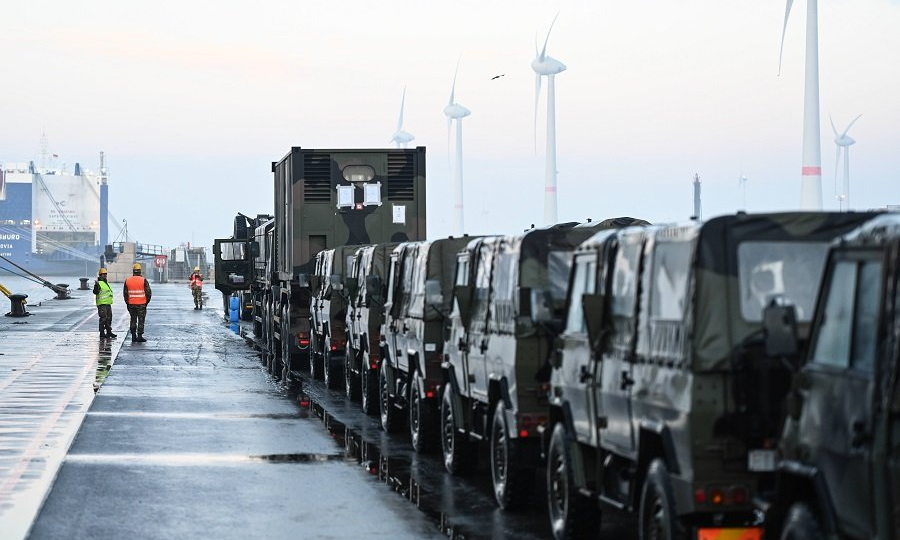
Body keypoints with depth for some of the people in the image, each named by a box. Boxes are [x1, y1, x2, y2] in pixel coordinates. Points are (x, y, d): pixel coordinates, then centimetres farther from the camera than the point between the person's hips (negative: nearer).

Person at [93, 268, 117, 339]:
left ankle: (109, 332, 21)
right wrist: (96, 286, -38)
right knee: (103, 318, -10)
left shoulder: (106, 283, 18)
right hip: (102, 304, -9)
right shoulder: (99, 283, -10)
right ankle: (102, 333, -7)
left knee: (109, 318, 13)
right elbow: (95, 292, -22)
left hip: (108, 303, 9)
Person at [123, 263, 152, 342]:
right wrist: (147, 301, 7)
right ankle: (139, 336, -3)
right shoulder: (143, 281, -7)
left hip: (131, 304, 3)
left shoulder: (127, 281, 3)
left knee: (133, 320, 11)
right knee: (141, 321, 1)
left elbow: (125, 294, 5)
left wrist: (127, 303, 13)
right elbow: (148, 292, -6)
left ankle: (133, 337, 10)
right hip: (141, 304, -3)